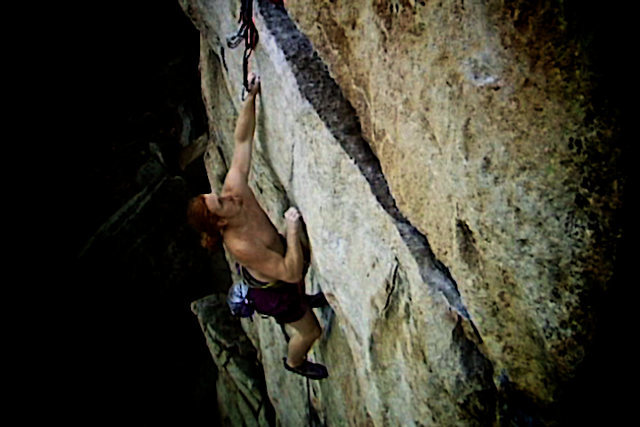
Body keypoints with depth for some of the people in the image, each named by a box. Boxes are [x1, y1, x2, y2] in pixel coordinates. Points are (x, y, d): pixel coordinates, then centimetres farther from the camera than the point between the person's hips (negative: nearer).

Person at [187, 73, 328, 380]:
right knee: (310, 331, 19)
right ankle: (294, 363, 52)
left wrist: (251, 96, -29)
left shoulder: (234, 186, -27)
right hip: (271, 290, -7)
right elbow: (290, 273, -39)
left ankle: (302, 300, 72)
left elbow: (242, 140, -21)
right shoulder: (239, 245, -43)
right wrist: (292, 231, -46)